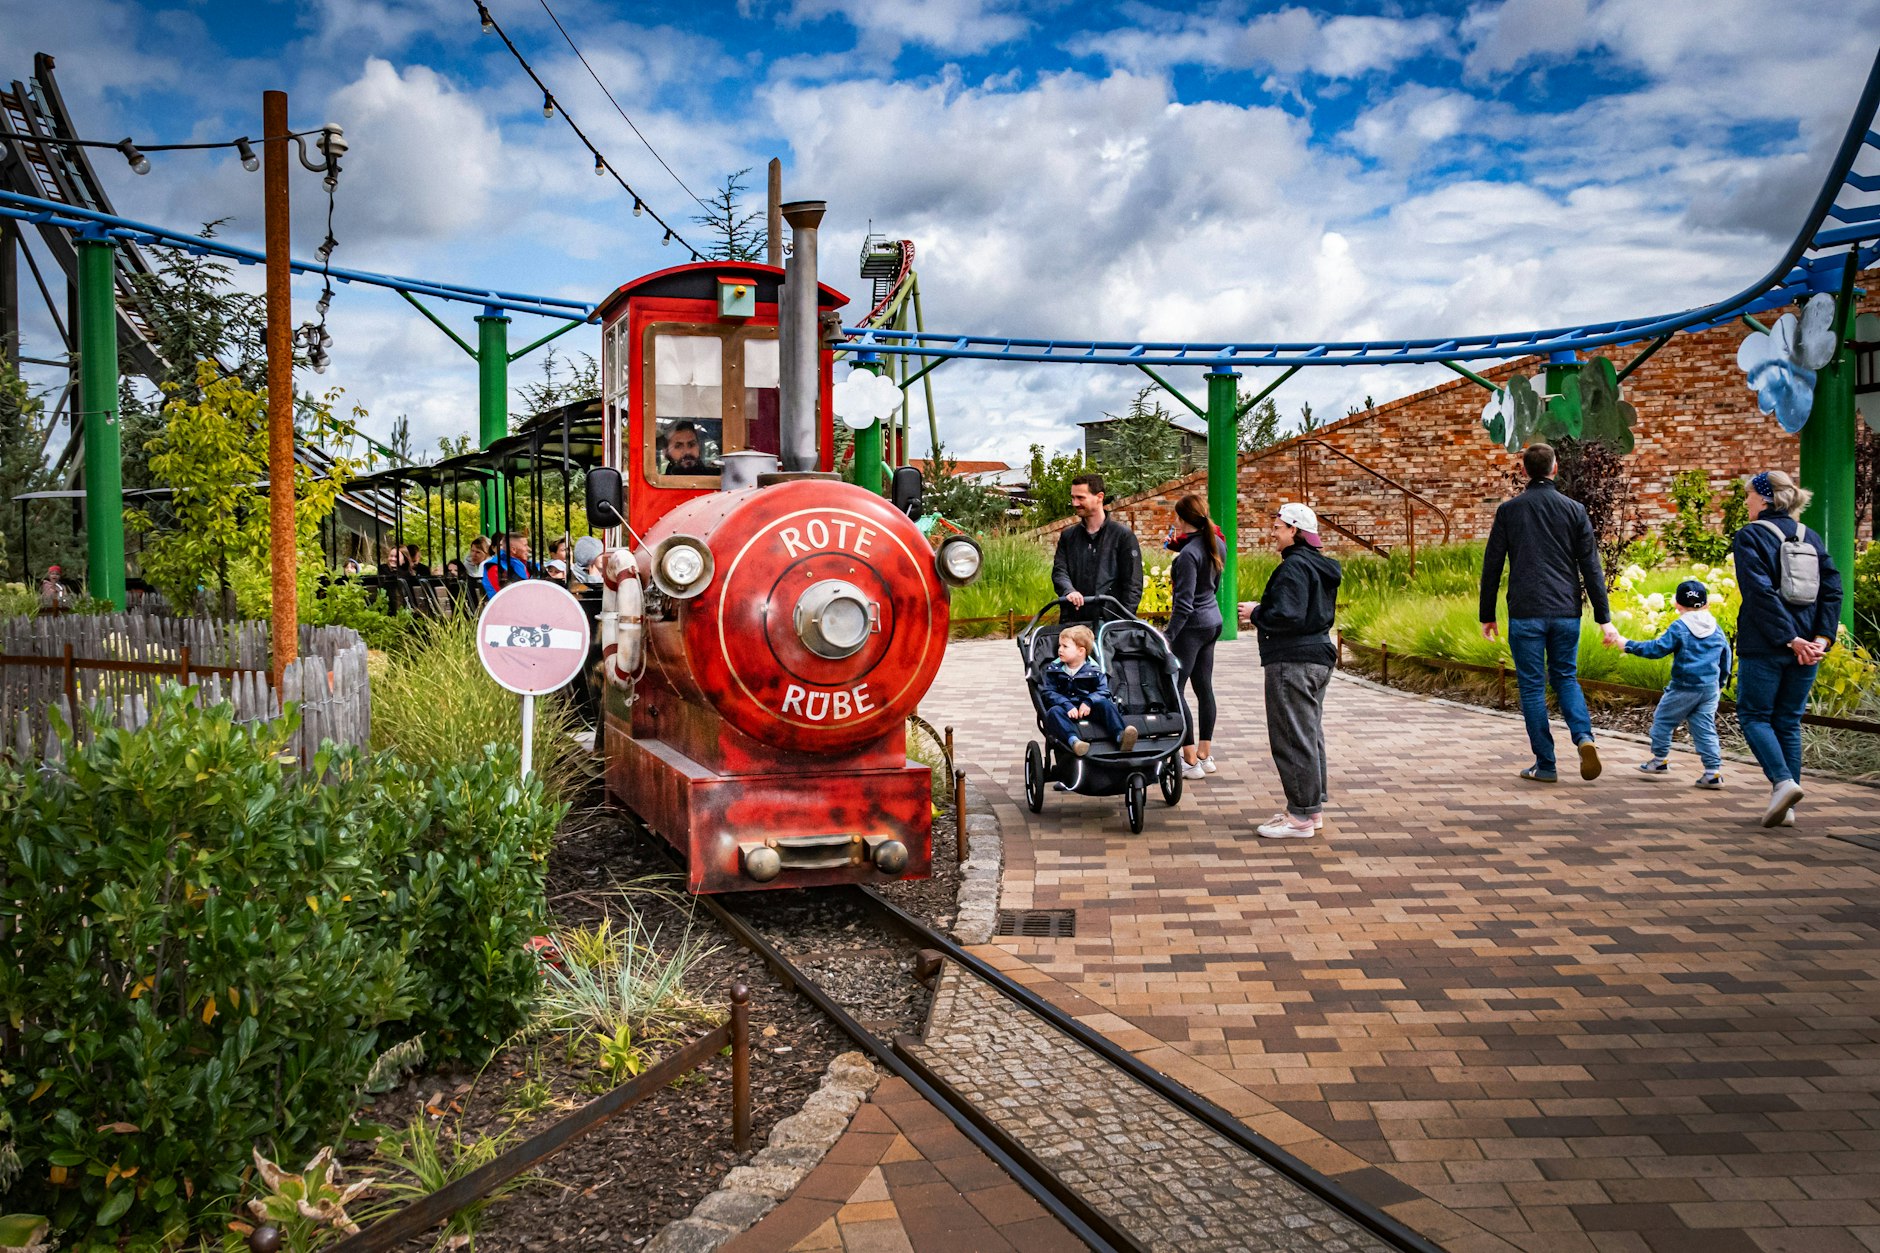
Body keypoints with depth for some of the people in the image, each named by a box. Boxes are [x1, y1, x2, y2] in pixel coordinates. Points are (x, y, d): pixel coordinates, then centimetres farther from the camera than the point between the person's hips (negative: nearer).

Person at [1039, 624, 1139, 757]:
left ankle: (1121, 736, -48)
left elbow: (1103, 691, -3)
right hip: (1065, 708, 0)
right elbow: (1049, 692, -4)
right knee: (1054, 712, -32)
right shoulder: (1054, 669, 6)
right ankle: (1073, 740, -58)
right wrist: (1067, 706, -20)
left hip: (1087, 709, 0)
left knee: (1105, 703, -26)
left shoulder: (1093, 671, 4)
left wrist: (1088, 702, -23)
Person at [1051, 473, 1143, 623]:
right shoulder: (1068, 536, 16)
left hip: (1110, 619, -3)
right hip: (1072, 620, 3)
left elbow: (1133, 584, 1)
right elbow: (1059, 571, 5)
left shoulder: (1123, 535, 4)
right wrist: (1068, 590, -18)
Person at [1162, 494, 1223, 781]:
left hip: (1192, 625, -9)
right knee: (1204, 687, 14)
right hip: (1212, 620, 9)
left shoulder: (1188, 554, -21)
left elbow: (1184, 603, -22)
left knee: (1174, 689, -3)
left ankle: (1191, 761, -2)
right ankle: (1205, 755, 20)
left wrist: (1169, 636, -18)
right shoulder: (1217, 545, 5)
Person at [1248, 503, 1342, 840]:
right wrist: (1263, 610, 16)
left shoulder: (1294, 566, -17)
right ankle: (1313, 808, 23)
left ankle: (1301, 816, -1)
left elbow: (1287, 616, -25)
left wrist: (1256, 614, -8)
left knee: (1293, 738, -5)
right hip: (1319, 657, 11)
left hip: (1293, 663, -11)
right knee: (1310, 734, 16)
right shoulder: (1321, 566, 15)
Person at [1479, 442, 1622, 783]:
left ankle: (1545, 765, 6)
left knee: (1533, 686, 5)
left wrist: (1487, 615, 9)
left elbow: (1492, 566, 1)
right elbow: (1591, 567, 1)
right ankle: (1584, 737, -6)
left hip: (1526, 614, -2)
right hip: (1566, 612, 2)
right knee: (1565, 678, 18)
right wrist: (1604, 618, 3)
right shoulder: (1574, 509, 4)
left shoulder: (1508, 510, 1)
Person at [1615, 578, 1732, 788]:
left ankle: (1660, 759, 20)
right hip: (1710, 688, 6)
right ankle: (1713, 771, -1)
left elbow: (1657, 648, -14)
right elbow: (1725, 659, 19)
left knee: (1663, 720, 12)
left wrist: (1629, 645, -7)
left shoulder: (1679, 628, -10)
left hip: (1683, 688, -5)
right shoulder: (1717, 630, 10)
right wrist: (1720, 683, 33)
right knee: (1705, 729, 6)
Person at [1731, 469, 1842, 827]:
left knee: (1753, 715, 6)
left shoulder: (1749, 536, -6)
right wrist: (1822, 637, -4)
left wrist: (1788, 638, -16)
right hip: (1806, 648, 6)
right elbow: (1833, 589, 3)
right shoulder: (1811, 537, 12)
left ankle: (1783, 782, -15)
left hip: (1765, 646, -6)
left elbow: (1760, 593, -16)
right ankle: (1785, 807, 10)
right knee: (1789, 722, 11)